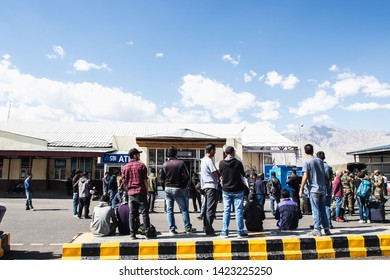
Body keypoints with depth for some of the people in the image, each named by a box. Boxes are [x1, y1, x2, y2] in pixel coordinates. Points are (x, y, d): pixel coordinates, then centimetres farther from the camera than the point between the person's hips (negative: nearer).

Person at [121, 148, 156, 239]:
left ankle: (132, 234, 10)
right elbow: (145, 180, -6)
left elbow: (124, 181, 9)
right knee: (144, 213, 0)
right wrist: (146, 190, 3)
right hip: (141, 192, -4)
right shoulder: (141, 165, -4)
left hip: (130, 193, 4)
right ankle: (148, 233, 3)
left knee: (132, 214, 8)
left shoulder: (125, 167, 9)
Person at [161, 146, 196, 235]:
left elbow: (162, 177, 3)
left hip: (168, 189, 3)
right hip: (178, 189, -3)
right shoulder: (180, 163, -10)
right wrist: (184, 185, 1)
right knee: (184, 209, 9)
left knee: (169, 210, 9)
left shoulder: (165, 164, -1)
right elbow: (187, 176, -13)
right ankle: (188, 228, 15)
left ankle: (172, 229, 8)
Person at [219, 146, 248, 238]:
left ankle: (225, 232, 11)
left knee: (226, 211, 8)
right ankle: (240, 232, 8)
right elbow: (243, 174, 1)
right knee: (238, 211, 4)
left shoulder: (221, 163, -4)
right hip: (237, 190, -2)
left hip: (226, 190, 2)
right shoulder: (238, 163, -11)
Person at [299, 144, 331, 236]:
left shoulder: (307, 162, -9)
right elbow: (324, 174, 15)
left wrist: (301, 189, -11)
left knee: (316, 210, -1)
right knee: (323, 209, 13)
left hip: (314, 189, -5)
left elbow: (305, 176, -15)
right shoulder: (320, 160, 9)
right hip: (323, 188, 5)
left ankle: (317, 230, 1)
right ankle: (326, 229, 16)